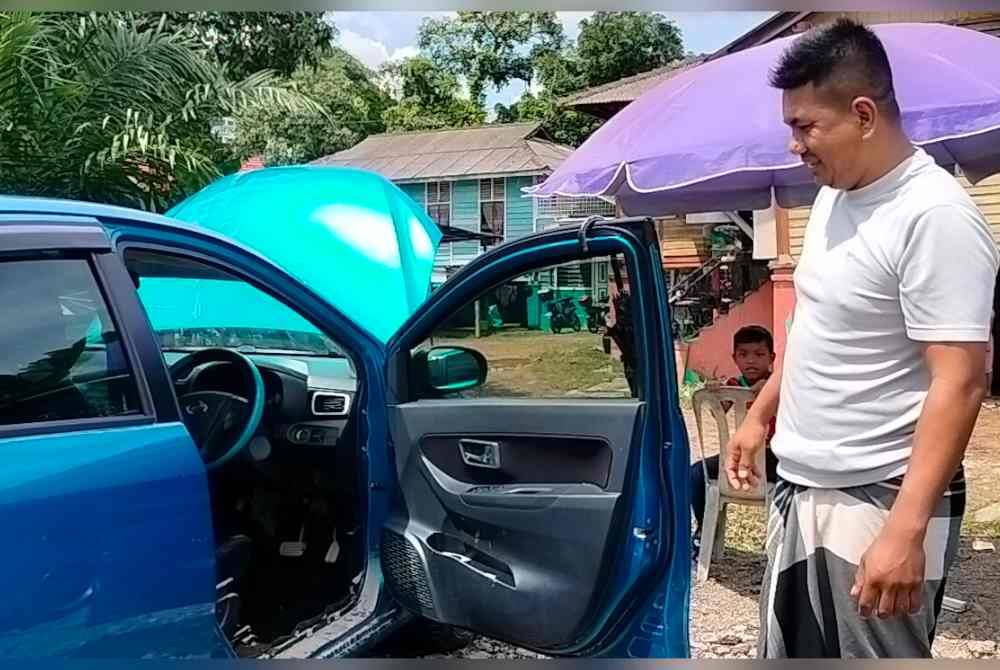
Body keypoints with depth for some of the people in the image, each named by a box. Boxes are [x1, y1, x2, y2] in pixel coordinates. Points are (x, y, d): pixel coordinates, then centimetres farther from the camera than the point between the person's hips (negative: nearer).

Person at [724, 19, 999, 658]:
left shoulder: (936, 216, -20)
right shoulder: (834, 196, 8)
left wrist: (906, 528, -29)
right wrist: (760, 417, 23)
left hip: (877, 502, -9)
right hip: (800, 489, 9)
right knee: (790, 654, 18)